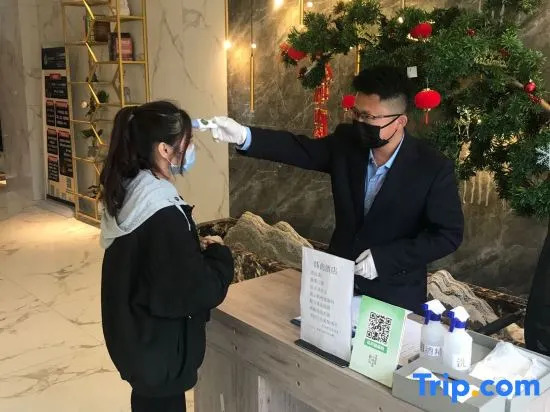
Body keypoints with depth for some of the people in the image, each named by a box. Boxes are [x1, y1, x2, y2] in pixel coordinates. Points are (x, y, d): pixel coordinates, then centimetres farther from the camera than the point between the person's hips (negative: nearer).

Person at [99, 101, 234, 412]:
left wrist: (195, 249, 3)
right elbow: (197, 292, -27)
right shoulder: (164, 214, -29)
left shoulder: (128, 191, -2)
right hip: (160, 347, -8)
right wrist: (219, 255, -11)